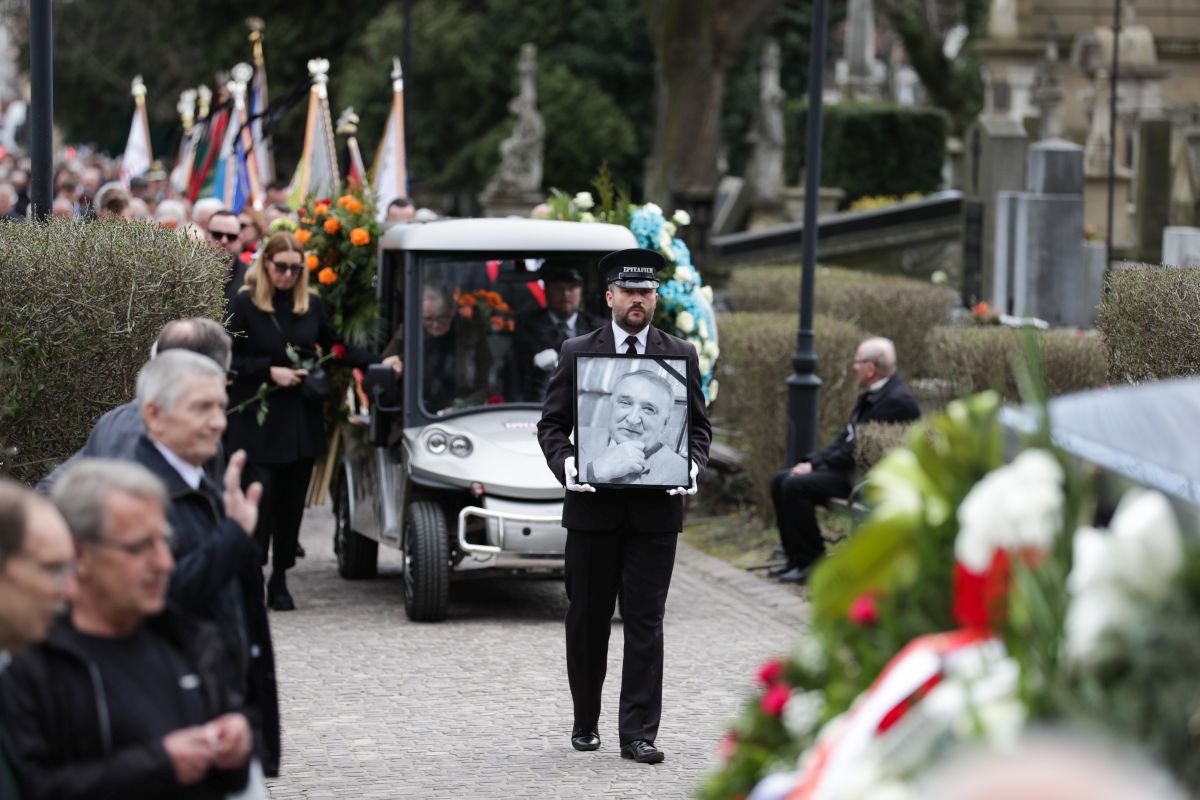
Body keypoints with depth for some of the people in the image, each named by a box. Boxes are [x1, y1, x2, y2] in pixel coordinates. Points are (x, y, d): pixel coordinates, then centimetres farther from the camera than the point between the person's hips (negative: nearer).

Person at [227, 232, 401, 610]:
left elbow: (336, 347, 17)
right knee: (259, 497, -11)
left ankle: (280, 580, 17)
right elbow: (230, 360, -5)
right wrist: (270, 371, -15)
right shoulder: (245, 304, -3)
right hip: (258, 420, -4)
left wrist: (380, 363, 6)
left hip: (301, 420, 4)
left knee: (292, 501, 7)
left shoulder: (311, 305, 9)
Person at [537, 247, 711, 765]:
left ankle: (638, 733, -2)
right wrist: (564, 464, -14)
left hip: (655, 509, 0)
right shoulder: (577, 353, 5)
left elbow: (699, 426, 10)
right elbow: (551, 424, 5)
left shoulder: (681, 356, 8)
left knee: (645, 622, -3)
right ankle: (586, 722, 23)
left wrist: (692, 465, -10)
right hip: (592, 507, 0)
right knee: (587, 619, 8)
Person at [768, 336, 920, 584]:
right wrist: (812, 461, 3)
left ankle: (811, 562, -13)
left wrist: (816, 465, -14)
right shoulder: (871, 397, 16)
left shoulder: (898, 401, -18)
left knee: (796, 486, -23)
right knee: (781, 481, 3)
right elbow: (845, 440, 18)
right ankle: (796, 558, 5)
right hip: (848, 468, 11)